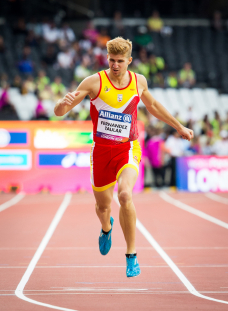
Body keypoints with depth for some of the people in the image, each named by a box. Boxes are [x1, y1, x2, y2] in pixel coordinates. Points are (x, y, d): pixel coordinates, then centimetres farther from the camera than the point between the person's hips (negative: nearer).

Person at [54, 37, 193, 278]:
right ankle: (106, 228, 55)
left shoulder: (139, 81, 0)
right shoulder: (94, 82, -9)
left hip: (128, 149, -1)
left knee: (125, 195, -27)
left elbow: (152, 106, 22)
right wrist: (65, 102, -34)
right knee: (102, 205, 15)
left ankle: (131, 255, -14)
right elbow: (59, 112, -10)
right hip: (101, 150, 1)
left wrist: (179, 126, 28)